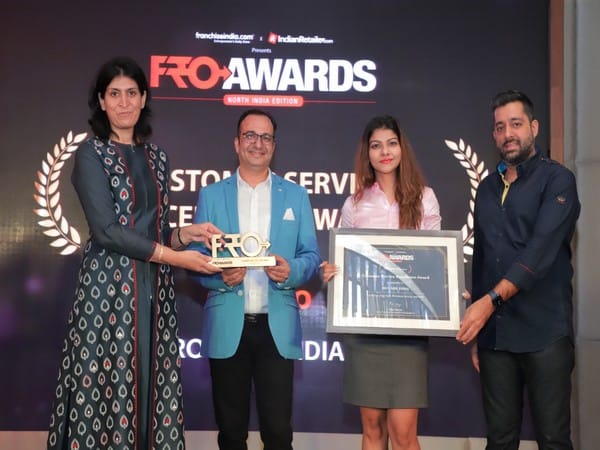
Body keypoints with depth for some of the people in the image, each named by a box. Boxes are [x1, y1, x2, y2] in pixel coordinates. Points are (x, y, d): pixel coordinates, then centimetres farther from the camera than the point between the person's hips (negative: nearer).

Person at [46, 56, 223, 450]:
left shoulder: (157, 156, 13)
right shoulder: (91, 155, -3)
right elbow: (106, 229, -13)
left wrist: (186, 234, -4)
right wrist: (175, 256, -16)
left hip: (155, 288, 5)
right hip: (109, 287, -5)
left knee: (151, 385, 7)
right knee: (107, 386, -2)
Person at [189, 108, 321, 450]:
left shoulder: (296, 195, 8)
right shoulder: (211, 195, 7)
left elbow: (312, 256, 5)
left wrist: (291, 270, -16)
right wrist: (220, 276, -16)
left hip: (278, 327, 0)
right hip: (227, 327, 0)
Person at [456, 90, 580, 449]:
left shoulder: (557, 180, -3)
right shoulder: (487, 188, 15)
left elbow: (542, 251, -16)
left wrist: (491, 300, -25)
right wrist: (476, 328, 13)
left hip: (544, 334, -5)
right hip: (493, 333, 5)